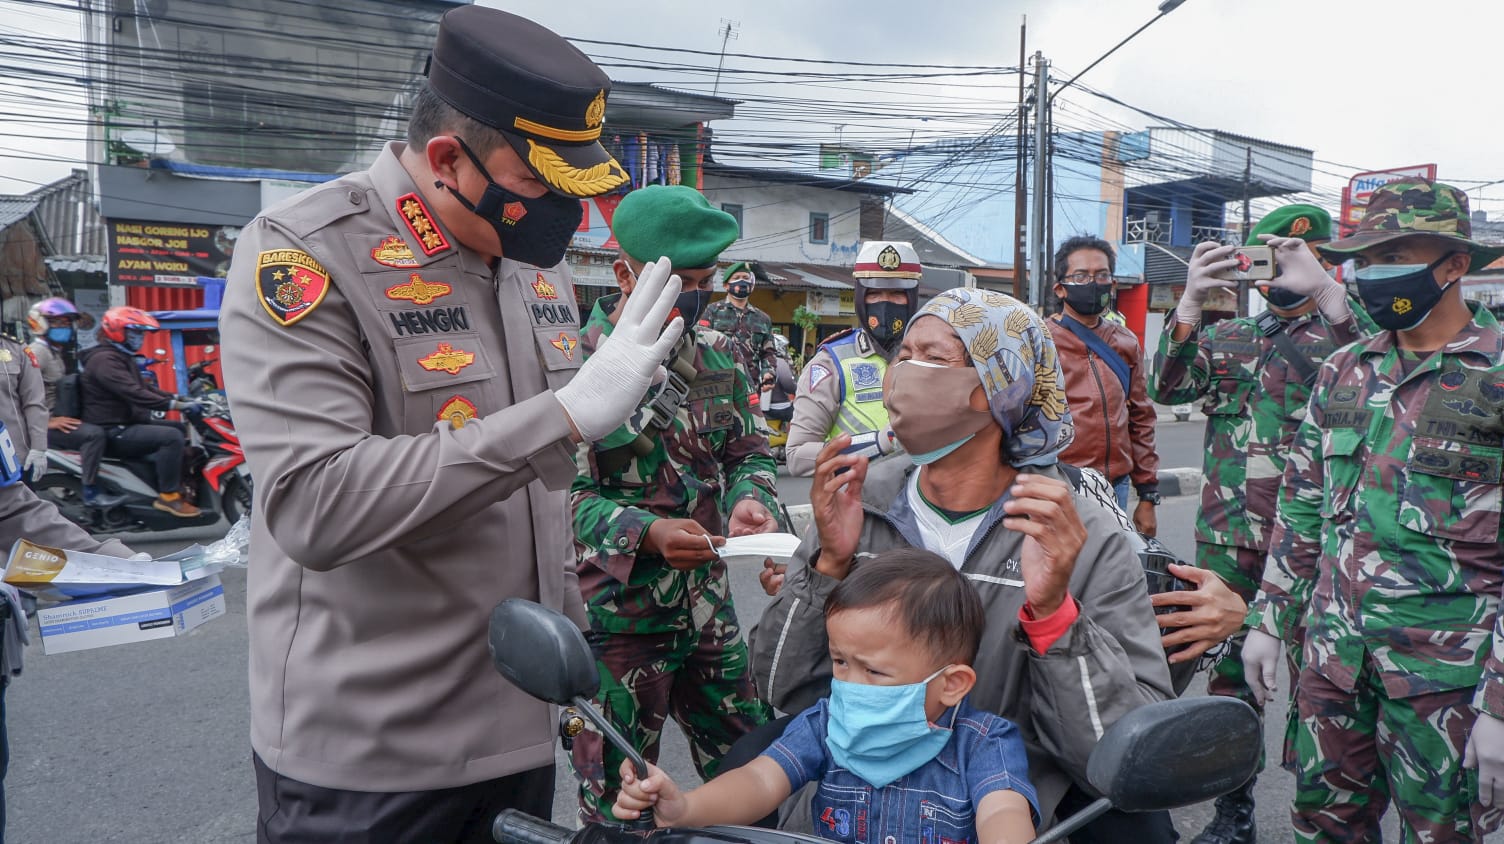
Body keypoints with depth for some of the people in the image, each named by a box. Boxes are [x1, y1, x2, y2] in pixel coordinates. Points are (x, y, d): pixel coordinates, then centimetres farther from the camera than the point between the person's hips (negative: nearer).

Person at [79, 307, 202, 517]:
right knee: (172, 437, -27)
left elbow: (144, 388, 23)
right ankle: (168, 496, -22)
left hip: (129, 425, 11)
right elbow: (134, 394, -27)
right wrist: (175, 405, -31)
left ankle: (180, 488, 9)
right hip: (113, 432, -11)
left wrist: (178, 398, 7)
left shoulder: (123, 357, 20)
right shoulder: (104, 360, -15)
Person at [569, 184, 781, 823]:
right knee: (618, 802, 10)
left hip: (709, 607, 6)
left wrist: (748, 502, -9)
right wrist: (646, 534, -29)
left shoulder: (718, 355, 6)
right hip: (617, 619, -5)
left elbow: (749, 450, 13)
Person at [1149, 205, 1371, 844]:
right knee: (1227, 671, 11)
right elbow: (1166, 388, -4)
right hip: (1225, 540, 3)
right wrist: (1191, 300, -15)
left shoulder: (1344, 335, 5)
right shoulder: (1227, 337, 13)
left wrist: (1326, 290, -26)